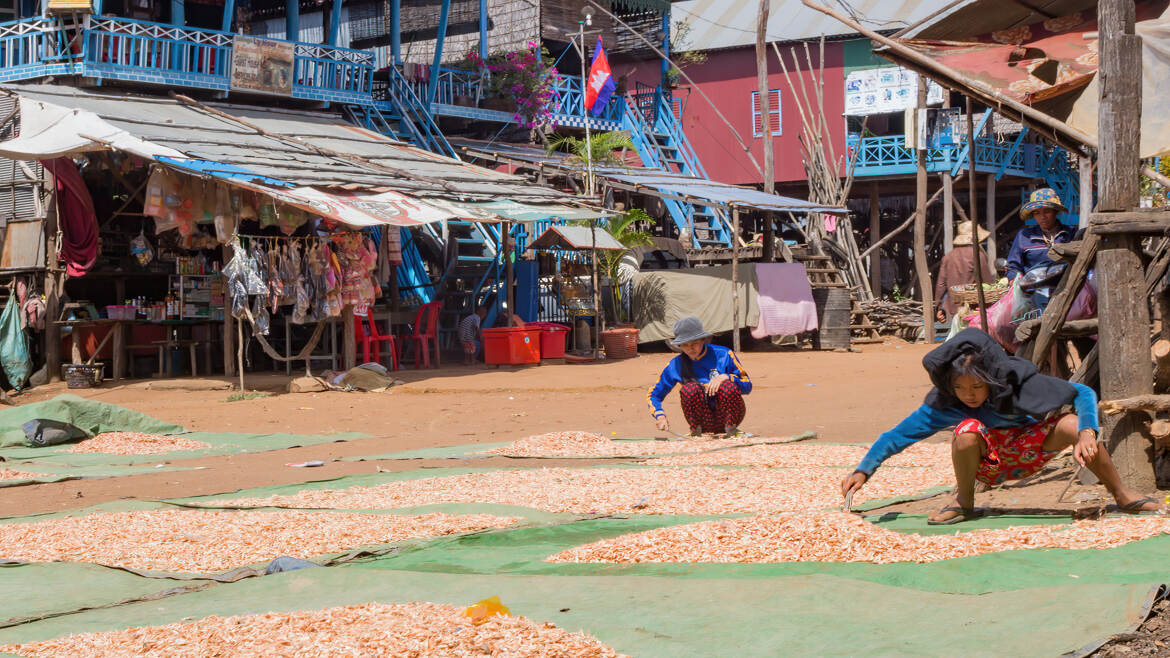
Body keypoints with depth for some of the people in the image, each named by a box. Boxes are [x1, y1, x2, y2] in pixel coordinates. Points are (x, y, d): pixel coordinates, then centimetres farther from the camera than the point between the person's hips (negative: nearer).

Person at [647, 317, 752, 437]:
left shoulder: (723, 355, -7)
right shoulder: (675, 366, -2)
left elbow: (747, 386, -3)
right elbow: (654, 394, 6)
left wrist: (725, 377, -21)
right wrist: (659, 416, -13)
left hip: (727, 413, -1)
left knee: (728, 386, -29)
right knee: (690, 388, -26)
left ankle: (731, 427, -13)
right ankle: (696, 430, -11)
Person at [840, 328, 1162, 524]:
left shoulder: (1021, 383, -26)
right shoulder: (943, 405, -23)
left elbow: (1084, 394, -20)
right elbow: (897, 435, -16)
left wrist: (1087, 433, -37)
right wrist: (863, 470, -27)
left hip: (1027, 452, 1)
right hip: (983, 464, -1)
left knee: (1073, 425, -29)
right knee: (968, 431, -36)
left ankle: (1122, 497, -6)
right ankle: (964, 501, -7)